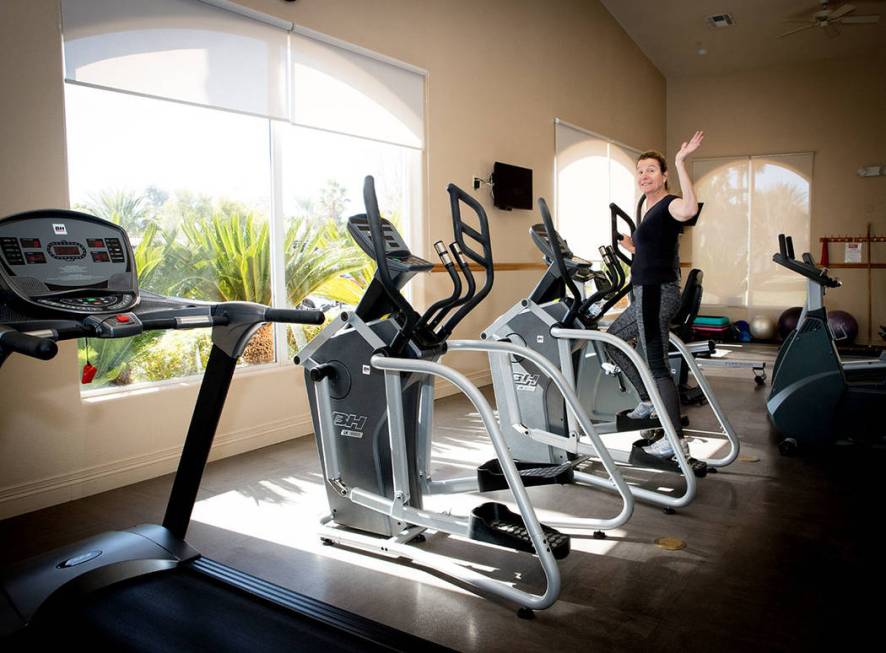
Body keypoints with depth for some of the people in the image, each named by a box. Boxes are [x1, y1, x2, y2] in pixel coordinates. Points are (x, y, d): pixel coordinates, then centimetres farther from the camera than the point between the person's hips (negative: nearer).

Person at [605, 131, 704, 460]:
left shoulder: (670, 204, -11)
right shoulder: (644, 204, 16)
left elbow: (689, 209, -39)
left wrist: (681, 163, -36)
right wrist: (633, 247, 14)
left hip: (658, 293, -10)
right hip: (646, 294, 10)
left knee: (656, 364, -9)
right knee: (612, 339, 23)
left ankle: (676, 440, -3)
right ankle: (648, 401, 31)